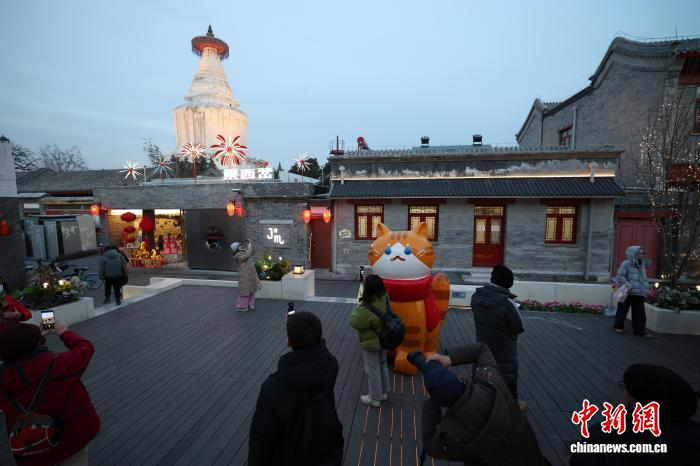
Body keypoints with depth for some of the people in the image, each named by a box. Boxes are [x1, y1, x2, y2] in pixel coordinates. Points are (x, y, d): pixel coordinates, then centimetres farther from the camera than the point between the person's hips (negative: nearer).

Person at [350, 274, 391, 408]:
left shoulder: (367, 310, -37)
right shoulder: (384, 299, -14)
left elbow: (354, 323, -21)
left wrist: (359, 308, -10)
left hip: (371, 343, -8)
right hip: (383, 339, 8)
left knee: (372, 370, 12)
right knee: (382, 366, 24)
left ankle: (374, 398, 31)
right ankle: (383, 392, 44)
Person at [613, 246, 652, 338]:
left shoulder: (642, 265, 11)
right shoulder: (626, 264, -10)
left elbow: (644, 278, 20)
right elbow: (620, 277, -13)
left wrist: (646, 288, 12)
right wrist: (628, 285, -22)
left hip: (639, 294, 6)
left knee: (640, 313, 7)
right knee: (623, 310, 6)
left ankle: (640, 330, 15)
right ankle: (618, 326, 20)